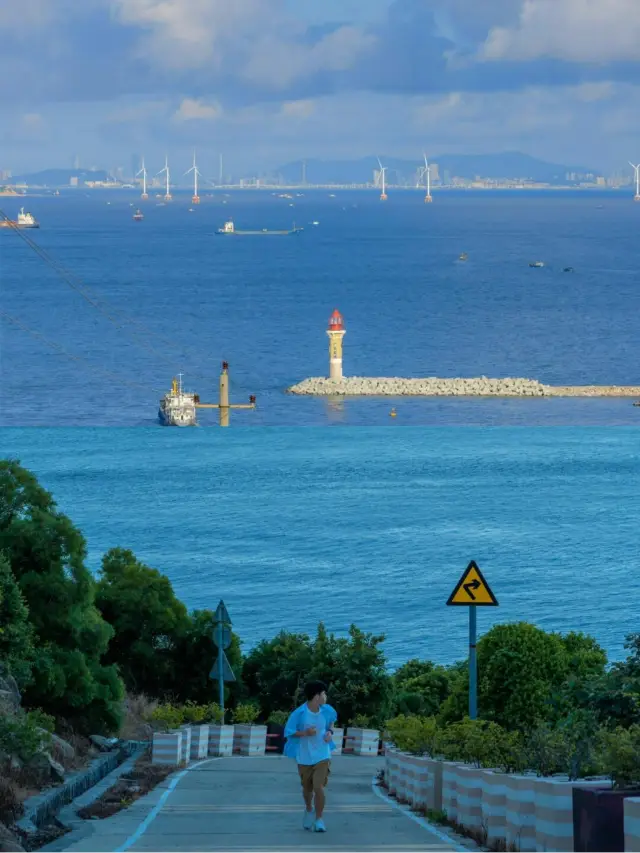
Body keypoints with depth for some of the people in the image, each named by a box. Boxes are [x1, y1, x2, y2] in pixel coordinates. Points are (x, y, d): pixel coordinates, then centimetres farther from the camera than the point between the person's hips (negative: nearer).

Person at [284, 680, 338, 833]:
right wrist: (305, 733, -24)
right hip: (304, 757, -1)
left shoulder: (327, 710, -4)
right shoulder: (299, 713, -16)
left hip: (322, 756, 1)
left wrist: (330, 732, -1)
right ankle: (309, 810, 45)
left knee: (319, 787, -13)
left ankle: (319, 820, 1)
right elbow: (289, 732, -10)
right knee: (307, 789, 14)